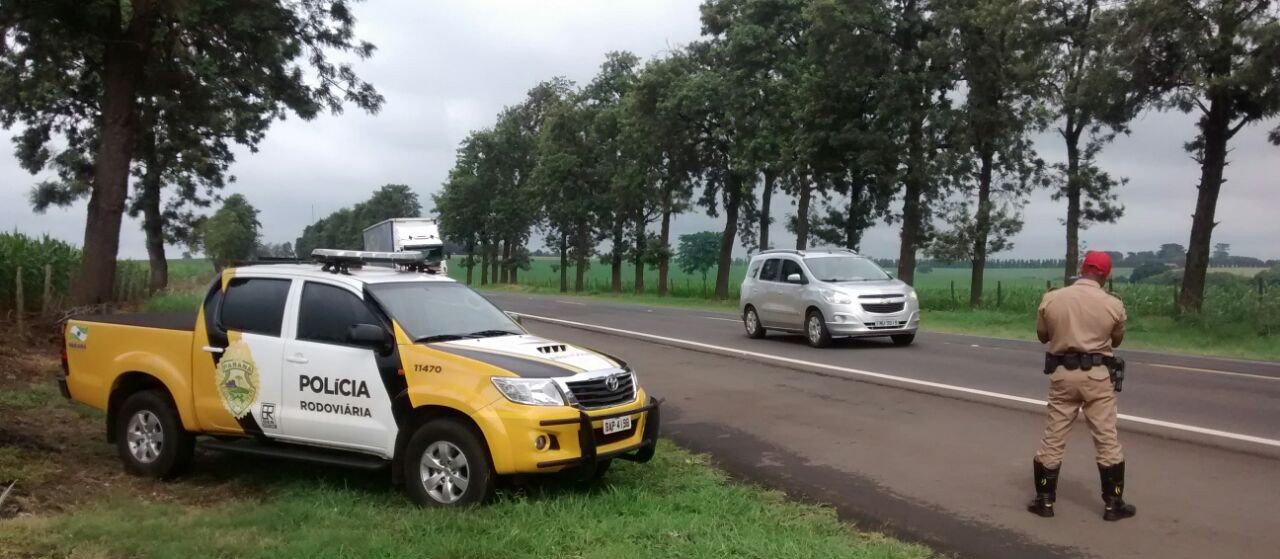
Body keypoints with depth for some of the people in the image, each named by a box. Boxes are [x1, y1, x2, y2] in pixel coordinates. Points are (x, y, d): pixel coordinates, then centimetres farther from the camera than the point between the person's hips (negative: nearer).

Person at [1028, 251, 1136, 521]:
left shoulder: (1051, 299, -4)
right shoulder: (1113, 305, -6)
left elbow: (1042, 335, 9)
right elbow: (1116, 340, 11)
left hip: (1062, 374, 1)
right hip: (1096, 375, -1)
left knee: (1053, 438, 8)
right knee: (1107, 439, 8)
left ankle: (1044, 499, 12)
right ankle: (1113, 503, 14)